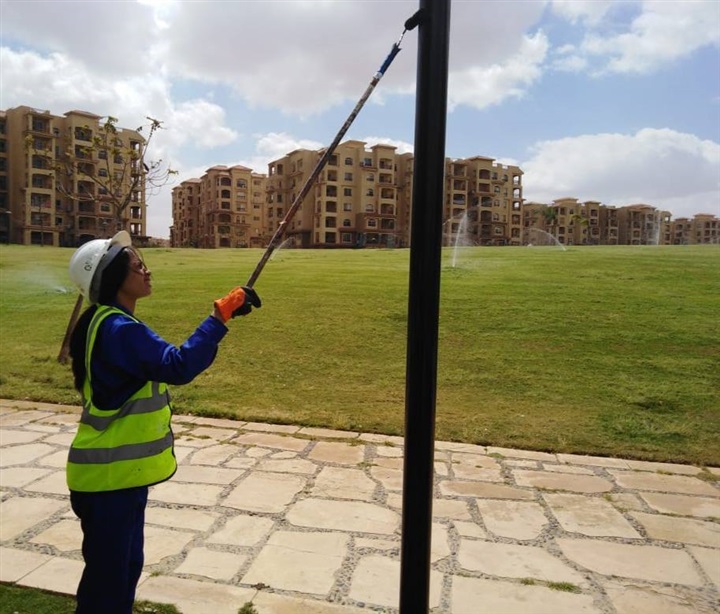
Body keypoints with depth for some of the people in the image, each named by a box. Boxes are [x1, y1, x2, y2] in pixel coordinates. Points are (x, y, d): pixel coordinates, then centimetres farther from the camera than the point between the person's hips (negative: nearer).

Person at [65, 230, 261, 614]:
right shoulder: (117, 329, -24)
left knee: (126, 566, 22)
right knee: (107, 575, 4)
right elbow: (178, 366, -37)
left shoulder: (109, 323, 9)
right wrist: (221, 315, -35)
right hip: (110, 475, -10)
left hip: (122, 468, 10)